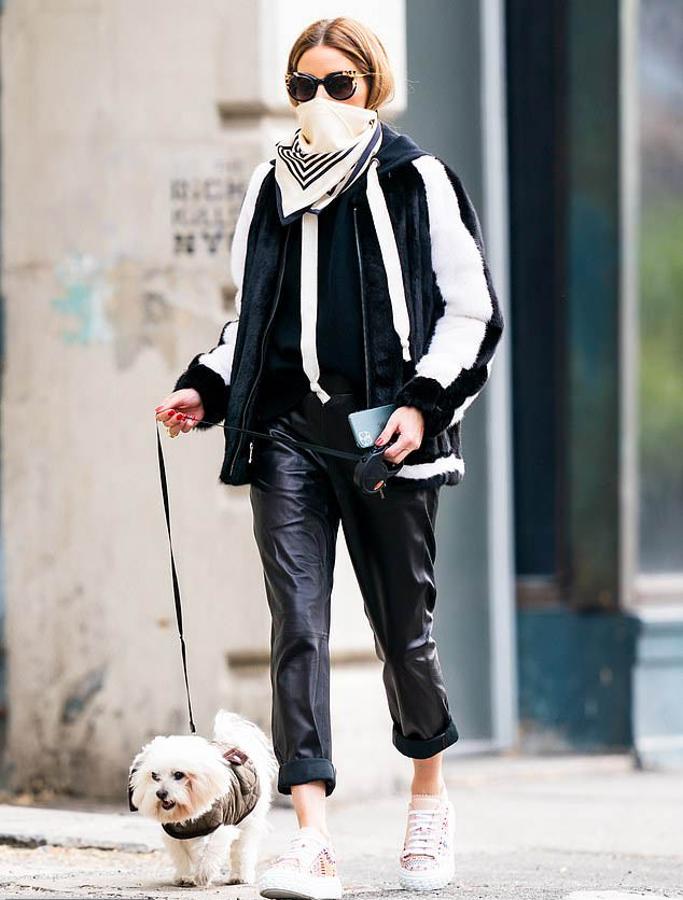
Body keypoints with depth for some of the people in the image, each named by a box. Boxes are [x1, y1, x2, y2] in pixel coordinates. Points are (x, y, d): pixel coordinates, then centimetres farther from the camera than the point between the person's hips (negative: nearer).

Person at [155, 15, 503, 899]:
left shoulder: (417, 180, 2)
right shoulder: (270, 189, 15)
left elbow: (472, 309, 1)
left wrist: (424, 401, -11)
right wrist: (205, 388, 9)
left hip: (385, 431, -3)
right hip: (286, 427, 3)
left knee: (402, 621, 5)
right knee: (297, 625, -10)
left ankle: (429, 797, 32)